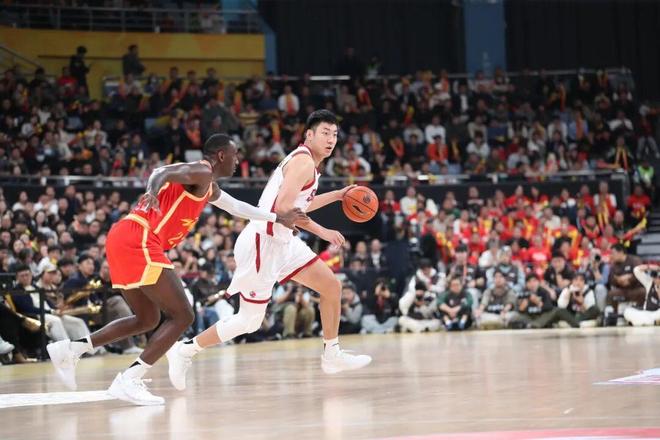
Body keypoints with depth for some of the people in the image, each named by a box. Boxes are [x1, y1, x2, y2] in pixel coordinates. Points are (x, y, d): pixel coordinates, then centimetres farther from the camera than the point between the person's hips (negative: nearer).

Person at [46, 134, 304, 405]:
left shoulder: (208, 187, 27)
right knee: (182, 316, -7)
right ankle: (129, 381, -14)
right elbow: (162, 173, -22)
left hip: (123, 241, 10)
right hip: (138, 242, -10)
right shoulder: (201, 172, -4)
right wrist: (152, 192, -44)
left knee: (147, 319, 22)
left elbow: (236, 207, 44)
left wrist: (277, 218, 47)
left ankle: (71, 349, 15)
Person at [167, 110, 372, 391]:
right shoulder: (303, 162, -16)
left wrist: (337, 195, 28)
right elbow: (283, 207, -26)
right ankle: (185, 351, 11)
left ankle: (332, 355, 16)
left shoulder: (304, 161, 15)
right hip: (262, 242, -10)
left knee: (332, 286, 7)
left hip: (281, 241, 10)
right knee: (250, 321, -2)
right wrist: (321, 231, -22)